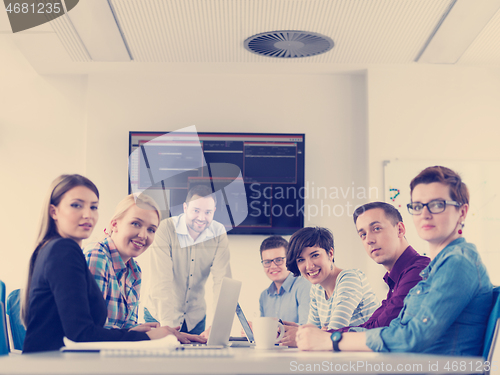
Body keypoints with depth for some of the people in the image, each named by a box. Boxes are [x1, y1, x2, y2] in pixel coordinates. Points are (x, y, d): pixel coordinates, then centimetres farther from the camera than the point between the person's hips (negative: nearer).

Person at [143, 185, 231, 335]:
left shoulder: (219, 233, -10)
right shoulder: (165, 229, -20)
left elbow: (222, 280, -16)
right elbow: (162, 282, -26)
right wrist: (169, 326, -35)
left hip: (196, 317, 3)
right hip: (159, 316, -3)